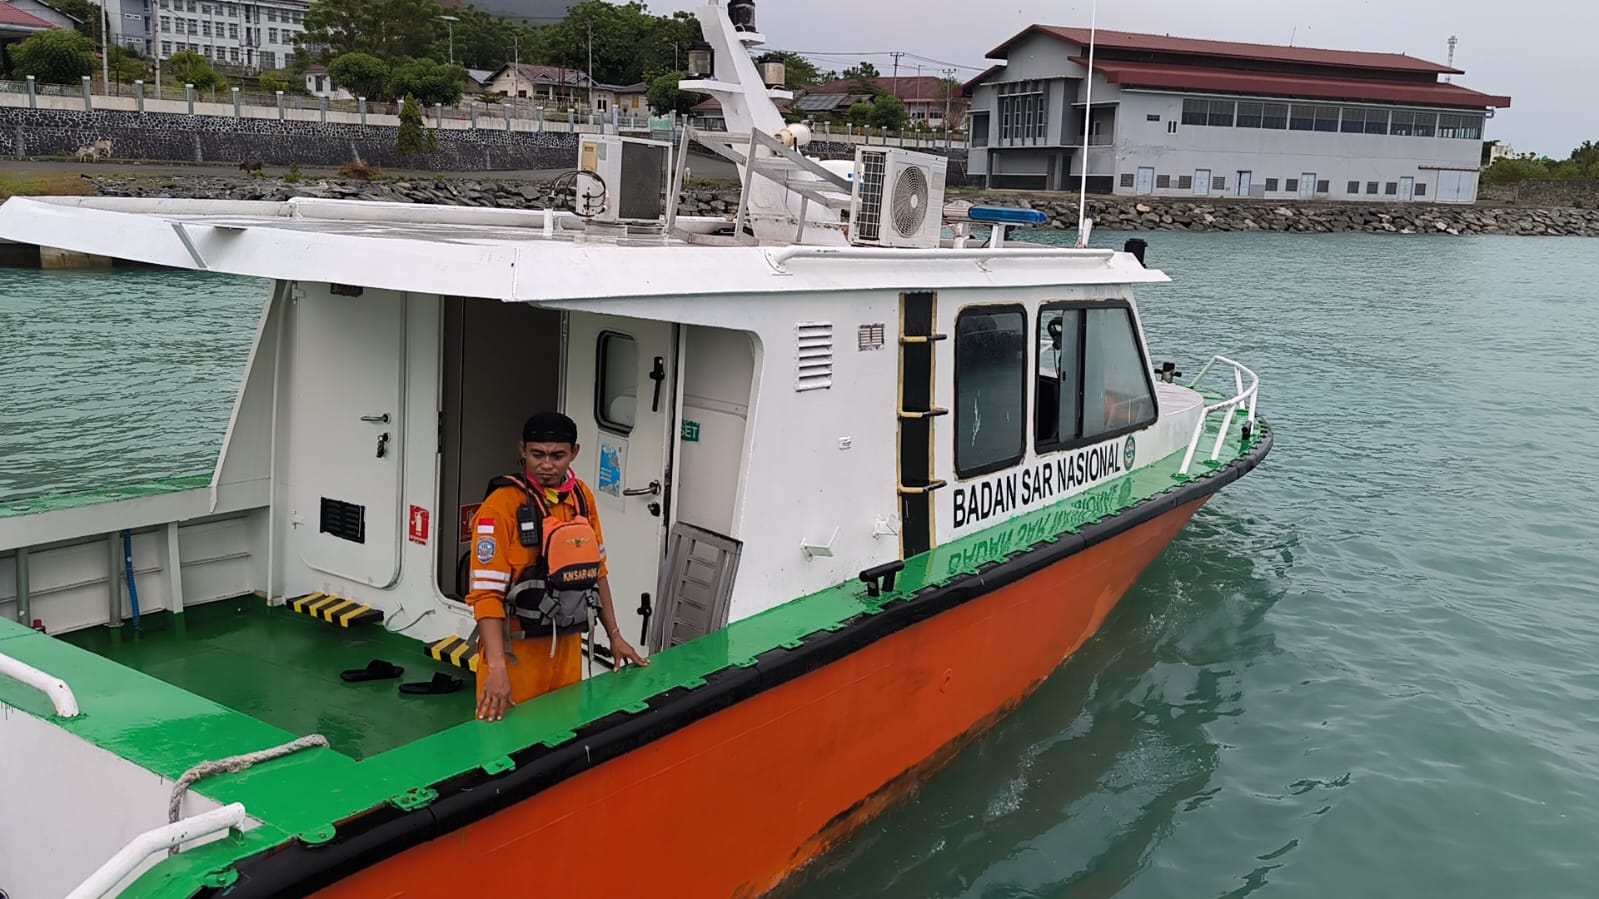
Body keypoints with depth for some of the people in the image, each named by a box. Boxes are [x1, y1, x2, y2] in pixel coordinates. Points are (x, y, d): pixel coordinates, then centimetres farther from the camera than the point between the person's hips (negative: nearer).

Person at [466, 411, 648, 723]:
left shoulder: (582, 496, 3)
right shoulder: (502, 506, -16)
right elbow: (486, 592, -21)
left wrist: (614, 635, 13)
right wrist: (497, 668, -29)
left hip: (567, 647, 6)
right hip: (516, 651, -6)